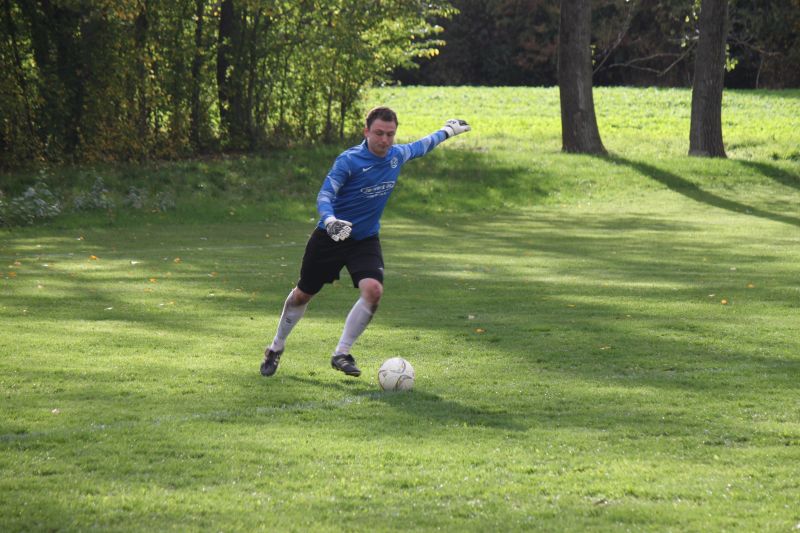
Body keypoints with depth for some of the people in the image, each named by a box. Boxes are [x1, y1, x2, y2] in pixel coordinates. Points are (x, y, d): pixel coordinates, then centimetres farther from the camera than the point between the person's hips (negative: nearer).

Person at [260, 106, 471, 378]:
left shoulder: (397, 155, -3)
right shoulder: (349, 160, -21)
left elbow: (419, 146, 20)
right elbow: (324, 195, -26)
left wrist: (446, 132, 33)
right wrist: (330, 220, -47)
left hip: (365, 240, 4)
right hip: (330, 238, -4)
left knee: (373, 290, -22)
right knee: (303, 294, 10)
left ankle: (341, 354, -9)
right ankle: (276, 348, 34)